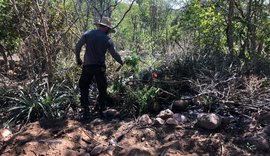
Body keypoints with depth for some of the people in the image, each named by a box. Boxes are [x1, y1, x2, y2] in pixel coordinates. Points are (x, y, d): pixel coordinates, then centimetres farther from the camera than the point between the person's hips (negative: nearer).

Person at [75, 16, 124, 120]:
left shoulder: (88, 33, -1)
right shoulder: (107, 40, -4)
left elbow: (78, 46, -3)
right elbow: (114, 54, 2)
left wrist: (78, 58, 12)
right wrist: (122, 62, 18)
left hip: (87, 66, 1)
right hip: (100, 67, -1)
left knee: (84, 88, 12)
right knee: (102, 89, 17)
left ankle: (86, 111, 7)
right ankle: (100, 108, 21)